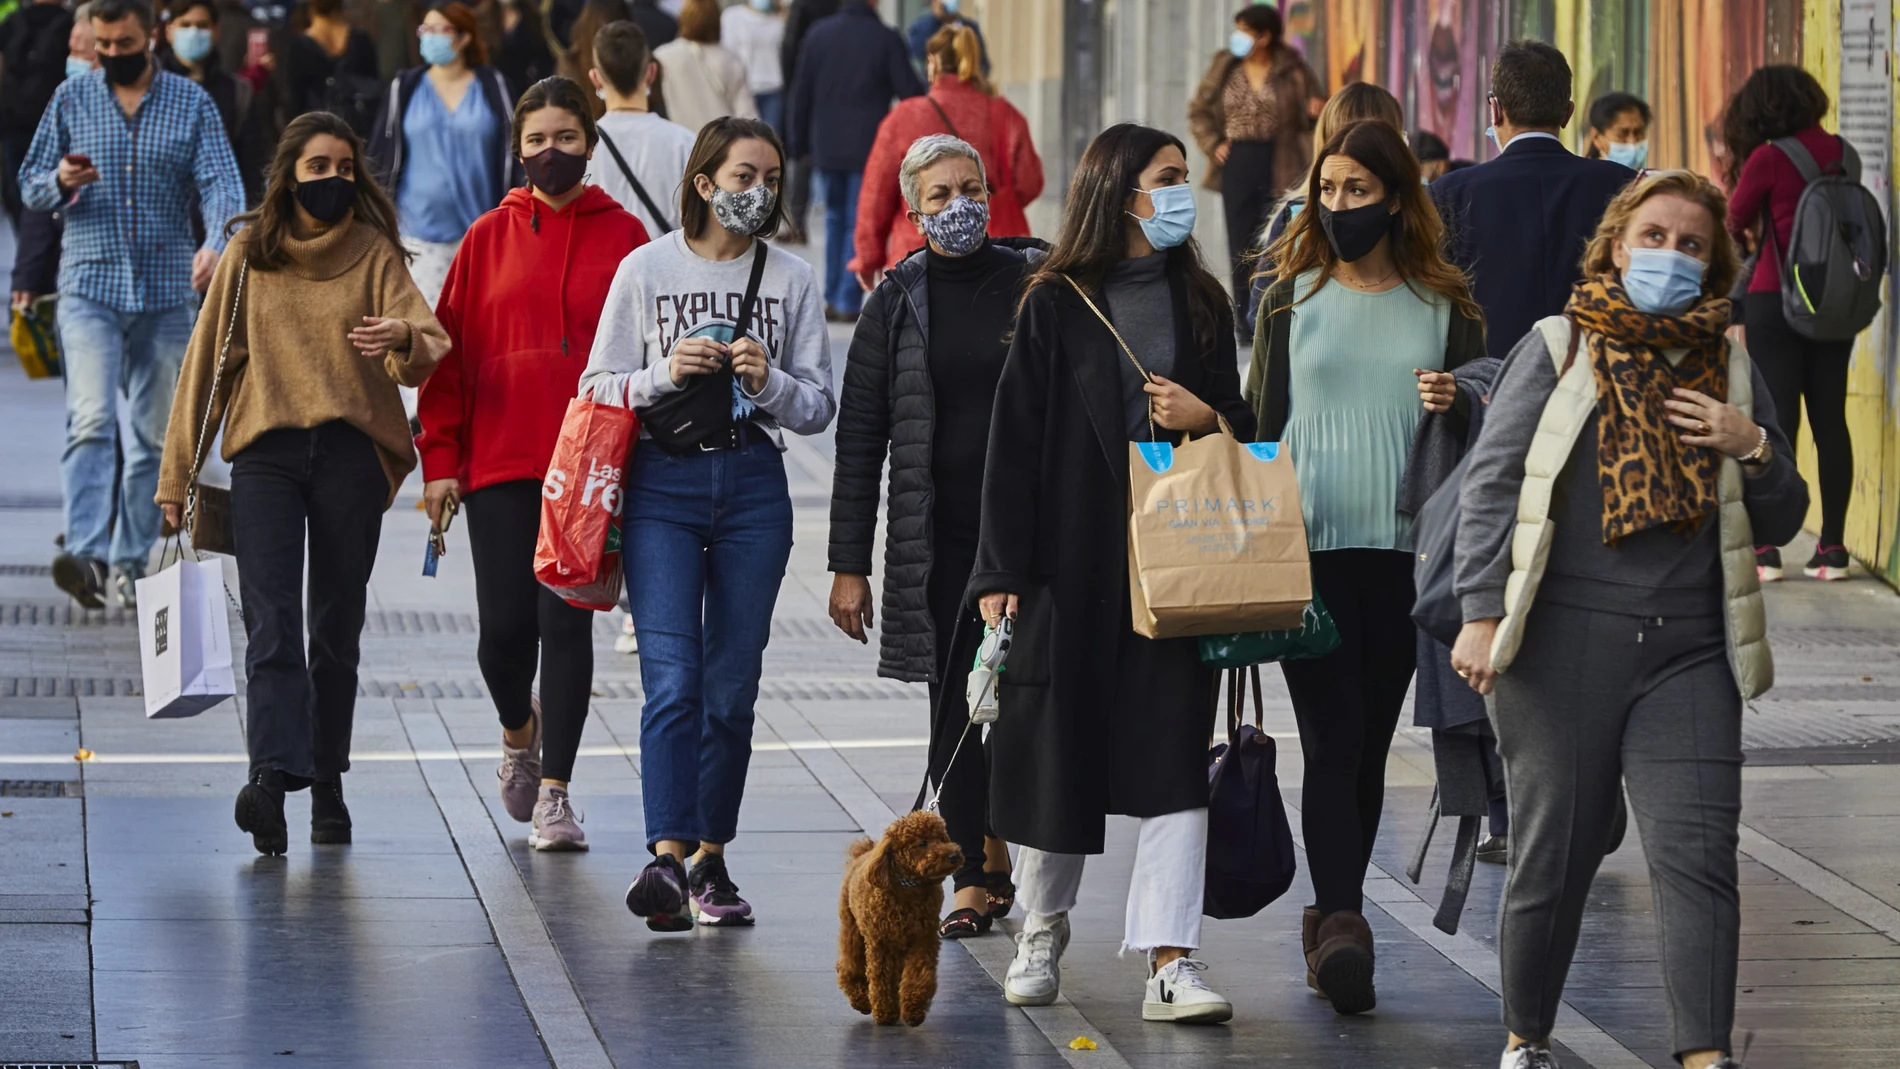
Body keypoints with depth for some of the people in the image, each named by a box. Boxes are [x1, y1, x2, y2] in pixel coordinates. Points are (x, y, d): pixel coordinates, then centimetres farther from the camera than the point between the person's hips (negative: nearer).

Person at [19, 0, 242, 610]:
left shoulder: (192, 103, 4)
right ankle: (86, 554, -29)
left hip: (168, 291, 1)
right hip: (90, 286, -1)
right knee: (92, 420, -18)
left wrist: (217, 244, -26)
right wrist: (60, 183, -15)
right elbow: (30, 187, 10)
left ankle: (134, 561, 15)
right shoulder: (71, 99, 7)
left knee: (155, 434, 6)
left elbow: (220, 182, -6)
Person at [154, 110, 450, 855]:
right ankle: (273, 774, -28)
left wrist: (405, 338, -33)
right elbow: (208, 361, 11)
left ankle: (327, 787, 12)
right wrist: (178, 474, 7)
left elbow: (424, 348, -8)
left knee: (337, 628, 5)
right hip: (266, 452, 0)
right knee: (272, 623, -14)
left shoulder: (373, 253, 7)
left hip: (352, 454, 0)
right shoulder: (249, 254, 9)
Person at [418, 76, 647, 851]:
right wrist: (439, 459, 1)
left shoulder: (623, 237, 4)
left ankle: (555, 792, 4)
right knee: (505, 627, -1)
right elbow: (450, 351, 7)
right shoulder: (489, 238, 7)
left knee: (566, 621, -3)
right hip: (500, 464, 1)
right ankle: (520, 731, 31)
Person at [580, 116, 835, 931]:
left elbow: (819, 405, 7)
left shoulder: (791, 279, 7)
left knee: (733, 683, 4)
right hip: (662, 484, -2)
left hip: (753, 488, 2)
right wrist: (667, 374, -12)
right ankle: (667, 857, -22)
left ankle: (711, 860, 14)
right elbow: (598, 387, 5)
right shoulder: (647, 268, 3)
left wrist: (767, 382, -12)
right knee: (673, 677, -14)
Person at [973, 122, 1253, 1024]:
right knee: (1058, 746, 5)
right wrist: (999, 572, -9)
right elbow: (1014, 440, -3)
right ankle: (1042, 934, 25)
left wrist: (1208, 419, -6)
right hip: (1073, 560, -2)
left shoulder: (1200, 303, 11)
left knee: (1172, 755, -6)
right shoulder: (1057, 305, 0)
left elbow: (1243, 428, 18)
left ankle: (1169, 963, -9)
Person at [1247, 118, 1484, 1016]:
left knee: (1369, 745, 7)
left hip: (1405, 547, 2)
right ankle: (1342, 921, -19)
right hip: (1309, 544, -2)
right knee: (1332, 740, -11)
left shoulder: (1442, 306, 8)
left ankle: (1330, 918, 19)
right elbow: (1262, 422, 8)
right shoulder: (1294, 298, 6)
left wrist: (1455, 404, -13)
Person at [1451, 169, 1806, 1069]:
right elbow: (1491, 481, 0)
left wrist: (1754, 448, -2)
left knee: (1697, 852, -10)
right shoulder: (1557, 351, 5)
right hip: (1565, 641, -2)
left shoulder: (1729, 370, 15)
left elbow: (1782, 522, 19)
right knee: (1552, 855, 4)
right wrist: (1482, 613, -9)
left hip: (1689, 649, 2)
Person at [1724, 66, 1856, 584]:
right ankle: (1833, 546, 7)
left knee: (1778, 419, -3)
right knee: (1830, 419, 6)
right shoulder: (1840, 153, 3)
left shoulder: (1769, 159, -12)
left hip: (1776, 301, -5)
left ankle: (1767, 546, -3)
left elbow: (1736, 221, 1)